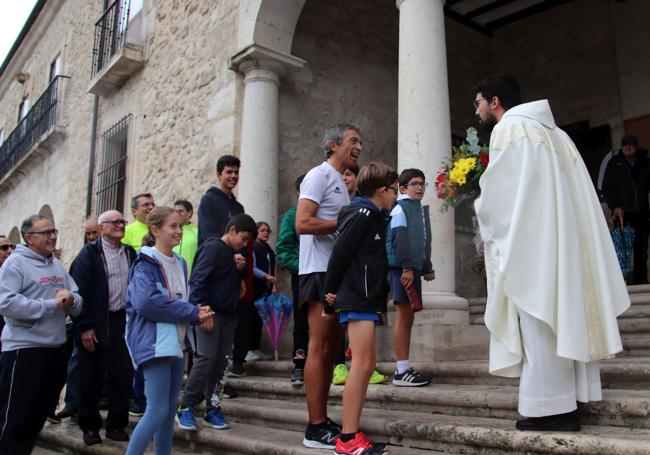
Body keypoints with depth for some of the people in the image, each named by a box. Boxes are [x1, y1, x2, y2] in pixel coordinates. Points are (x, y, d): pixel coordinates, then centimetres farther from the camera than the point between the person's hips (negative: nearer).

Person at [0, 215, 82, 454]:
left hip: (55, 348, 7)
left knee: (40, 412, 17)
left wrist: (71, 300, -13)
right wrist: (51, 304, -21)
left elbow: (78, 302, 11)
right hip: (23, 349, -7)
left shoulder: (57, 265, 12)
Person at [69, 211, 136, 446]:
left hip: (123, 322, 4)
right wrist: (85, 327, -13)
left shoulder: (130, 253, 9)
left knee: (122, 376, 7)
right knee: (91, 379, 6)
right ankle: (90, 427, 21)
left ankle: (116, 425, 20)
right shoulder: (90, 253, -4)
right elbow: (80, 291, -9)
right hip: (96, 325, -4)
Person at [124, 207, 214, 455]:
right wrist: (192, 313, -19)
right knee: (158, 410, -10)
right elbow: (145, 302, -23)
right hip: (155, 342, -8)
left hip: (176, 342, 8)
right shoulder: (146, 262, -9)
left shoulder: (180, 263, 14)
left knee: (170, 409, 11)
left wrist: (196, 311, -6)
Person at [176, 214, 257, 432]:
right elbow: (198, 280, -15)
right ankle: (185, 408, 0)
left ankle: (212, 409, 13)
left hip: (229, 314, 8)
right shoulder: (213, 248, -8)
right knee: (206, 358, -11)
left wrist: (239, 269, 8)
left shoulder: (234, 254, 18)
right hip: (210, 313, -8)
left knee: (220, 362, 7)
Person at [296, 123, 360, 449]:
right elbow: (302, 223, -19)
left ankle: (322, 421, 19)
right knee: (320, 347, -8)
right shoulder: (320, 175, -6)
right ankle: (316, 428, -2)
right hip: (320, 271, -10)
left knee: (332, 347, 11)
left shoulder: (340, 182, 22)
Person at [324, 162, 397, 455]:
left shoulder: (373, 217, 20)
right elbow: (340, 252, -16)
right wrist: (330, 291, -11)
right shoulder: (362, 214, -10)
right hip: (358, 298, -10)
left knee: (366, 365, 9)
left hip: (367, 299, 10)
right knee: (362, 364, -11)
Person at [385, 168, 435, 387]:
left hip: (413, 267, 9)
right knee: (403, 316, -8)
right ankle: (401, 371, -4)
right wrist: (407, 267, -23)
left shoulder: (420, 209, 22)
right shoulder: (400, 207, -6)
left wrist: (426, 267, 25)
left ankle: (404, 368, 16)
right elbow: (399, 238, -16)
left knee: (408, 317, 10)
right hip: (402, 267, -9)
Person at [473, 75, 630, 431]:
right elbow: (552, 190, 17)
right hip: (561, 237, 9)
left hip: (531, 241, -9)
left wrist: (481, 209, 9)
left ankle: (549, 407, -3)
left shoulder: (509, 129, -4)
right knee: (560, 317, 8)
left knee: (539, 323, -6)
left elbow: (499, 192, -10)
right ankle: (567, 403, 11)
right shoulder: (550, 131, 22)